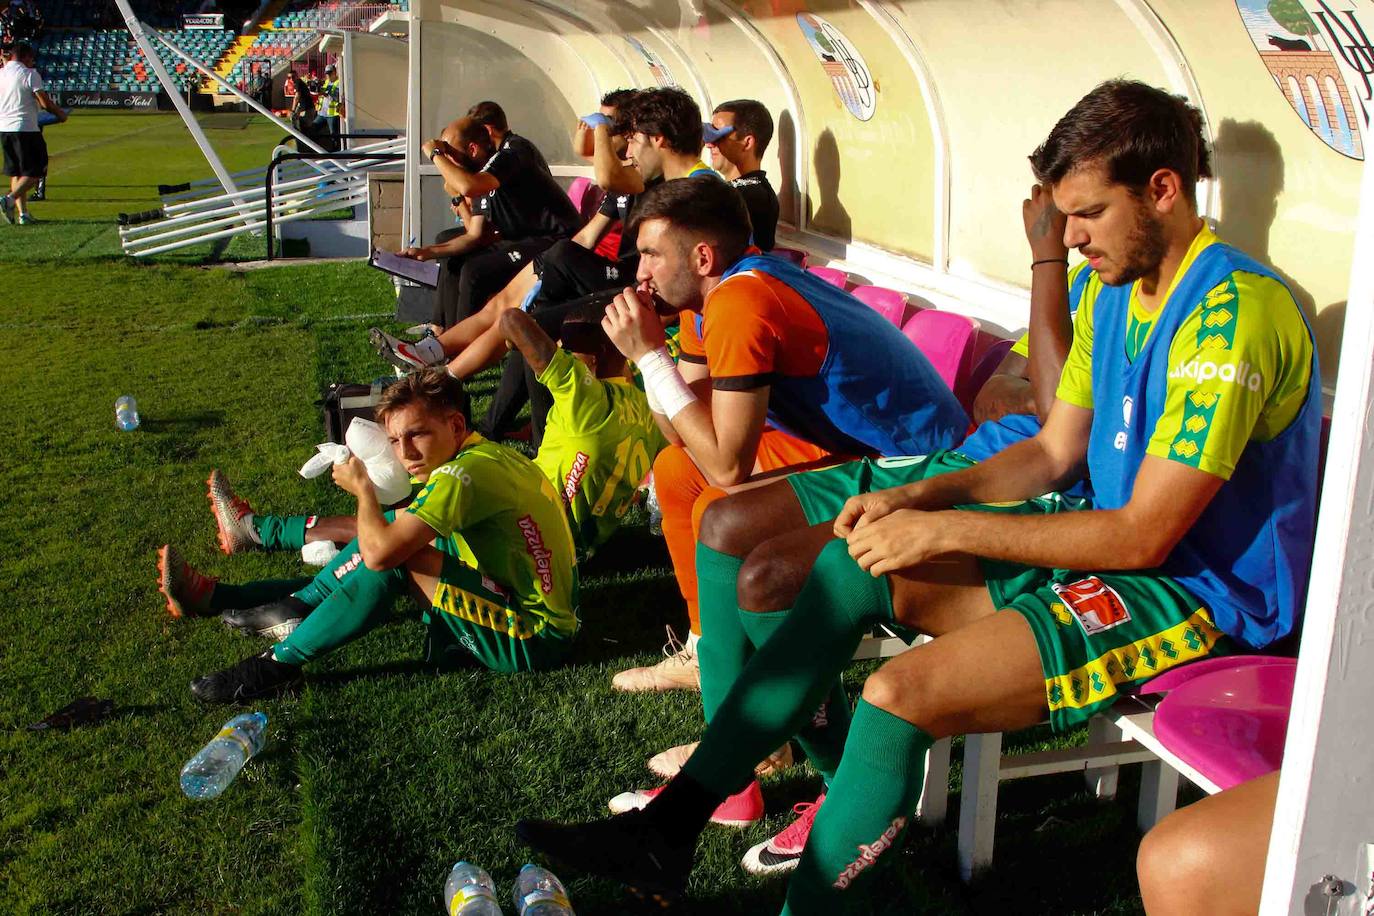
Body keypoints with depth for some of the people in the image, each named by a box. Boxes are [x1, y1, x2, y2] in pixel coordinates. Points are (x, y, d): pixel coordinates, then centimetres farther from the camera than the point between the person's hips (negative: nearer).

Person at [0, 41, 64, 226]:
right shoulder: (30, 74, -8)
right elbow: (45, 102, -12)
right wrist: (60, 114, 4)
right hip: (26, 129, -7)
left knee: (16, 172, 14)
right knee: (34, 172, 0)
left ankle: (23, 213, 10)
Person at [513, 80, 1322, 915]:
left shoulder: (1233, 314, -22)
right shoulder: (1113, 289, 8)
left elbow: (1142, 534, -24)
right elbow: (1053, 453, 12)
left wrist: (945, 531, -21)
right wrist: (916, 498, -3)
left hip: (1196, 590, -9)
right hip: (1108, 542, 9)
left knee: (900, 694, -29)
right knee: (849, 569, -3)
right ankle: (670, 829, -2)